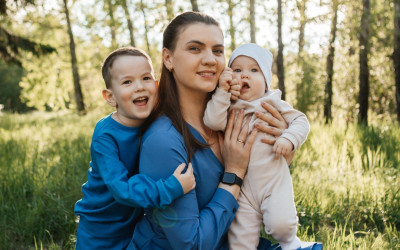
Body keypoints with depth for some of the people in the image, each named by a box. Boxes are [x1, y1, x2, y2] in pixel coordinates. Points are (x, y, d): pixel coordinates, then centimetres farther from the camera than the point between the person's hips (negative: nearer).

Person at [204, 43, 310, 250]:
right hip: (243, 187, 1)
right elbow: (213, 121, -18)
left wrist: (289, 139, -15)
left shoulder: (273, 104, 2)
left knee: (280, 223, -18)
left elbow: (300, 120, 2)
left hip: (274, 181, -1)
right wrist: (222, 91, -19)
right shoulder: (229, 108, 1)